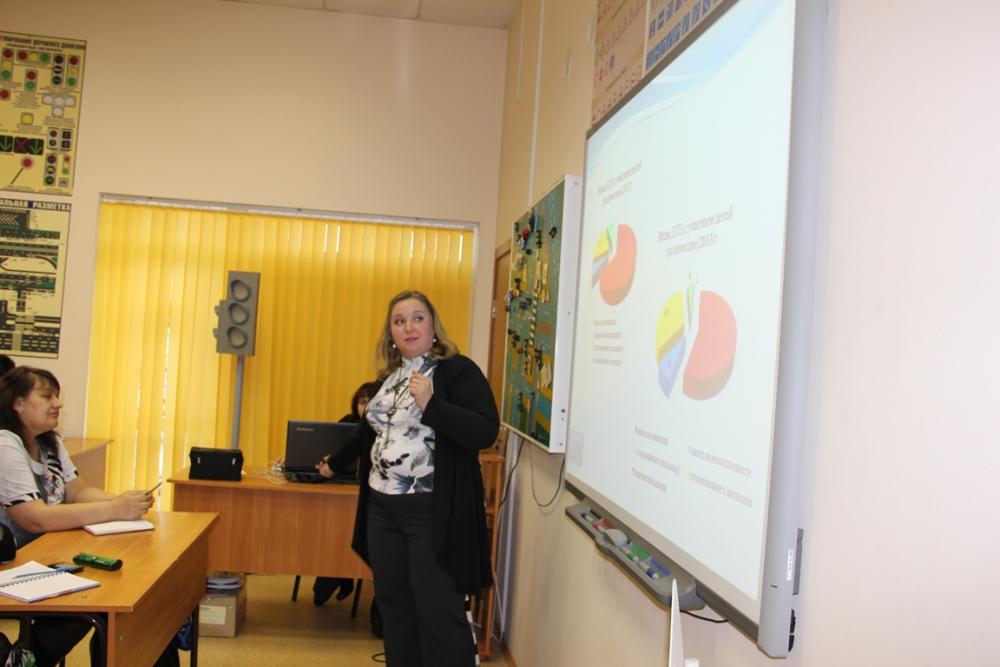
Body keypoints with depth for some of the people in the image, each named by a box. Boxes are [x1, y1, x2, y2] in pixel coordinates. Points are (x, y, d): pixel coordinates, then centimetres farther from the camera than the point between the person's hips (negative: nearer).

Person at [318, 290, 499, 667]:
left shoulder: (458, 370, -10)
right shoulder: (389, 376, 13)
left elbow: (486, 431, -20)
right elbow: (371, 429, 27)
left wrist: (430, 404, -28)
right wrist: (335, 462, 36)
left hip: (433, 513, -7)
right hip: (382, 508, 8)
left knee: (439, 611, -3)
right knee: (393, 605, 16)